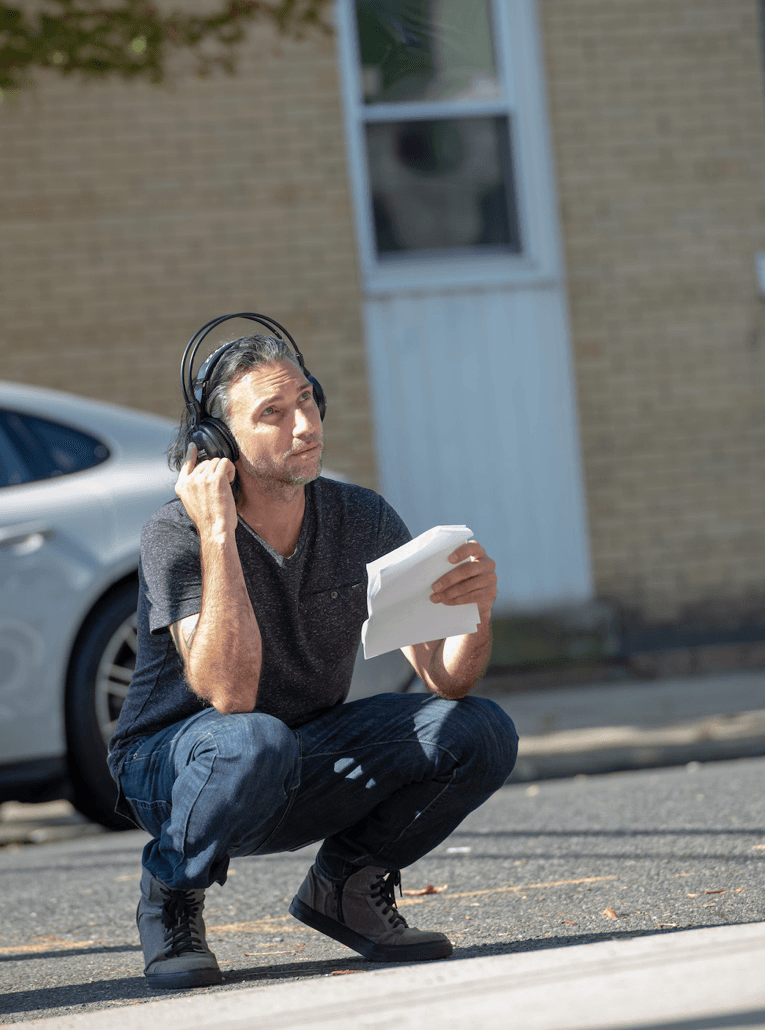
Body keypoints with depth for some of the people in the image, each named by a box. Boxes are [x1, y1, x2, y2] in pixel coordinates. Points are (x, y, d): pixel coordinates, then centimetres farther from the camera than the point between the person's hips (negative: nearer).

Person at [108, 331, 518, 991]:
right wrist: (217, 534, -36)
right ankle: (172, 898, -9)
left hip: (305, 774, 4)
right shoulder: (176, 536, -21)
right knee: (254, 742, -40)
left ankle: (344, 885, 6)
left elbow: (445, 679, -12)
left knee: (481, 733, -17)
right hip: (173, 761, -4)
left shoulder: (362, 519, -8)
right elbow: (231, 696, -34)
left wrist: (477, 607, -34)